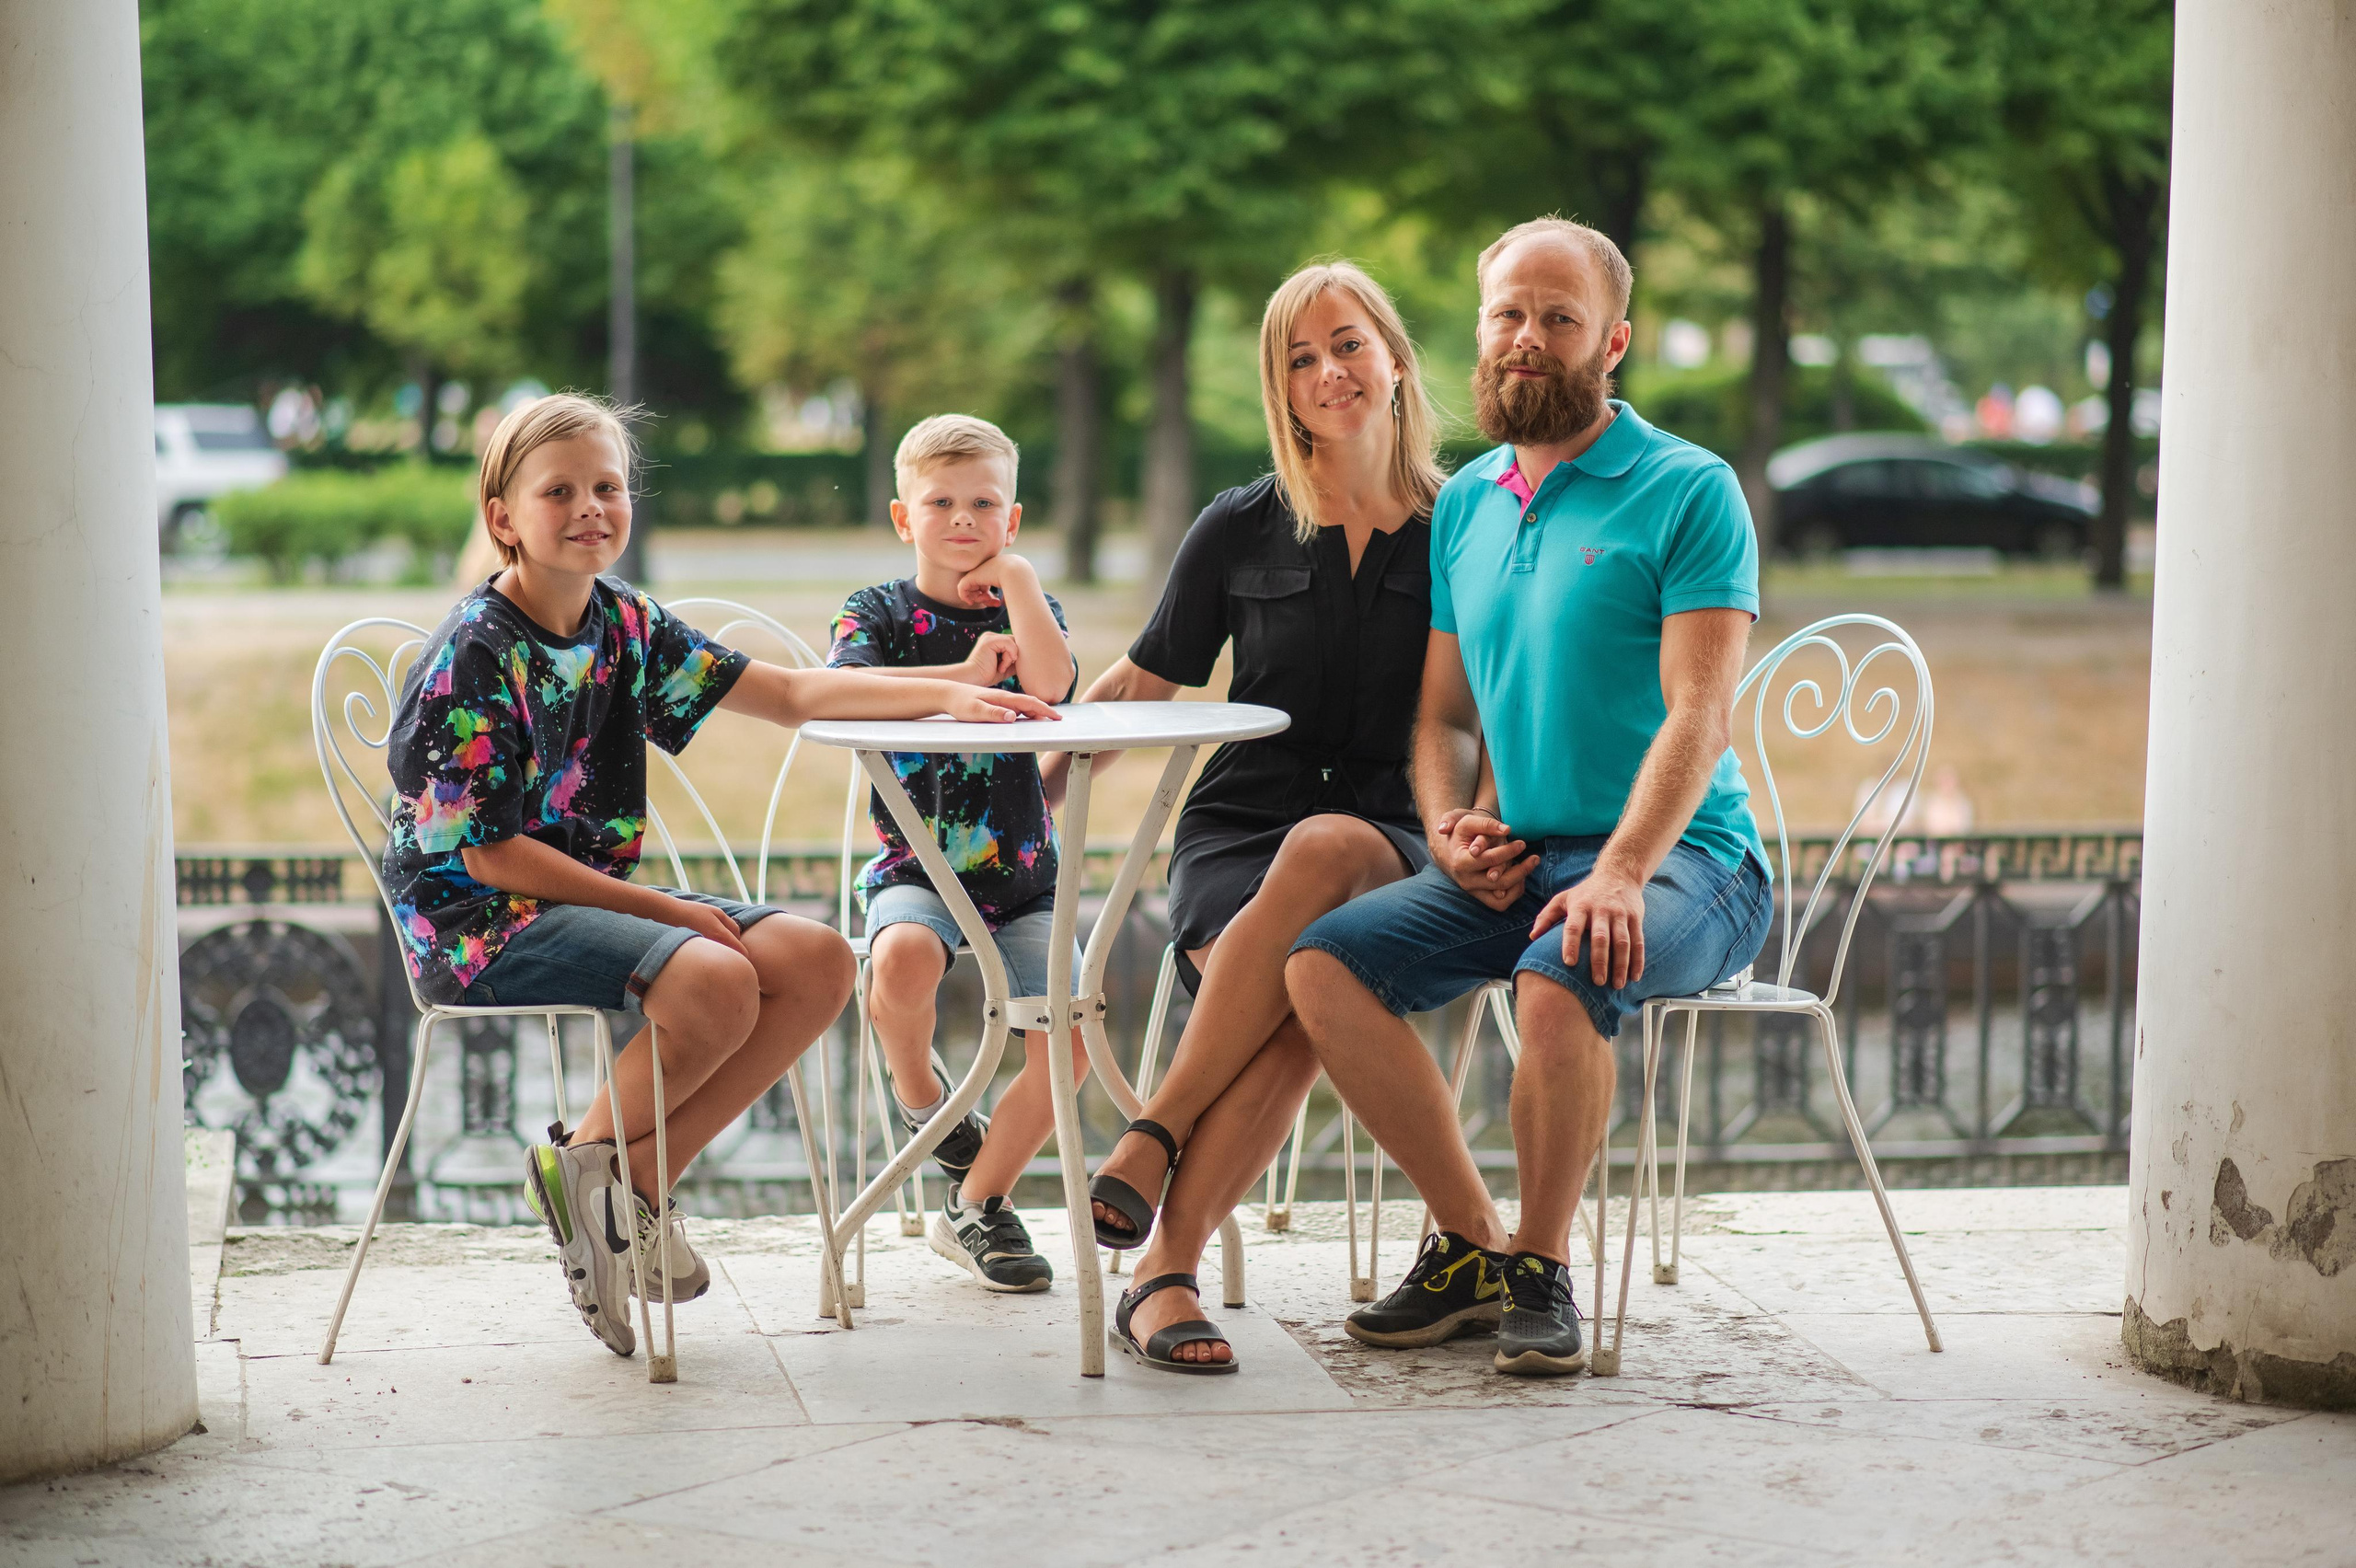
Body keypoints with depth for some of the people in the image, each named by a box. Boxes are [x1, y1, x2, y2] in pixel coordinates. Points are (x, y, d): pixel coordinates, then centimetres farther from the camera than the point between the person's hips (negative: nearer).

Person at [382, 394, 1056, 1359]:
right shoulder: (472, 658, -14)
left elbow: (790, 695, 10)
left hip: (597, 897, 8)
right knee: (714, 980, -31)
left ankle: (635, 1176, -7)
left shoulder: (623, 623, 8)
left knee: (819, 964, -9)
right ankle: (590, 1163, -6)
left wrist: (950, 694, 0)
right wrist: (663, 911, -17)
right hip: (475, 918, -8)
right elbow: (490, 853, -17)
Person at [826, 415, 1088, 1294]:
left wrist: (1014, 578, -8)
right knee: (905, 957, -36)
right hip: (913, 867, -2)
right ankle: (918, 1091, -2)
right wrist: (965, 676, -16)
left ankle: (977, 1207, 9)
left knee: (1068, 1041, -14)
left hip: (1023, 874, 2)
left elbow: (1052, 687, -15)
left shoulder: (1025, 609, 9)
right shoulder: (878, 612, 5)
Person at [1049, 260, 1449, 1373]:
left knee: (1325, 849, -40)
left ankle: (1152, 1140, -34)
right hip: (1235, 829, 1)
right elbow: (1144, 681, 17)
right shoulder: (1241, 530, 8)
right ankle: (1165, 1269, -34)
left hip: (1388, 842, 0)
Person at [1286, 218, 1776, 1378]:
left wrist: (1622, 872, -27)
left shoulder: (1688, 491, -4)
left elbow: (1698, 712, -14)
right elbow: (1445, 714, 21)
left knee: (1560, 979, -37)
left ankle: (1541, 1269, -12)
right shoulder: (1465, 505, 16)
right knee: (1324, 965, -16)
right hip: (1514, 859, 6)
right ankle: (1470, 1243, -2)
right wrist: (1448, 825, -1)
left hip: (1683, 858, -6)